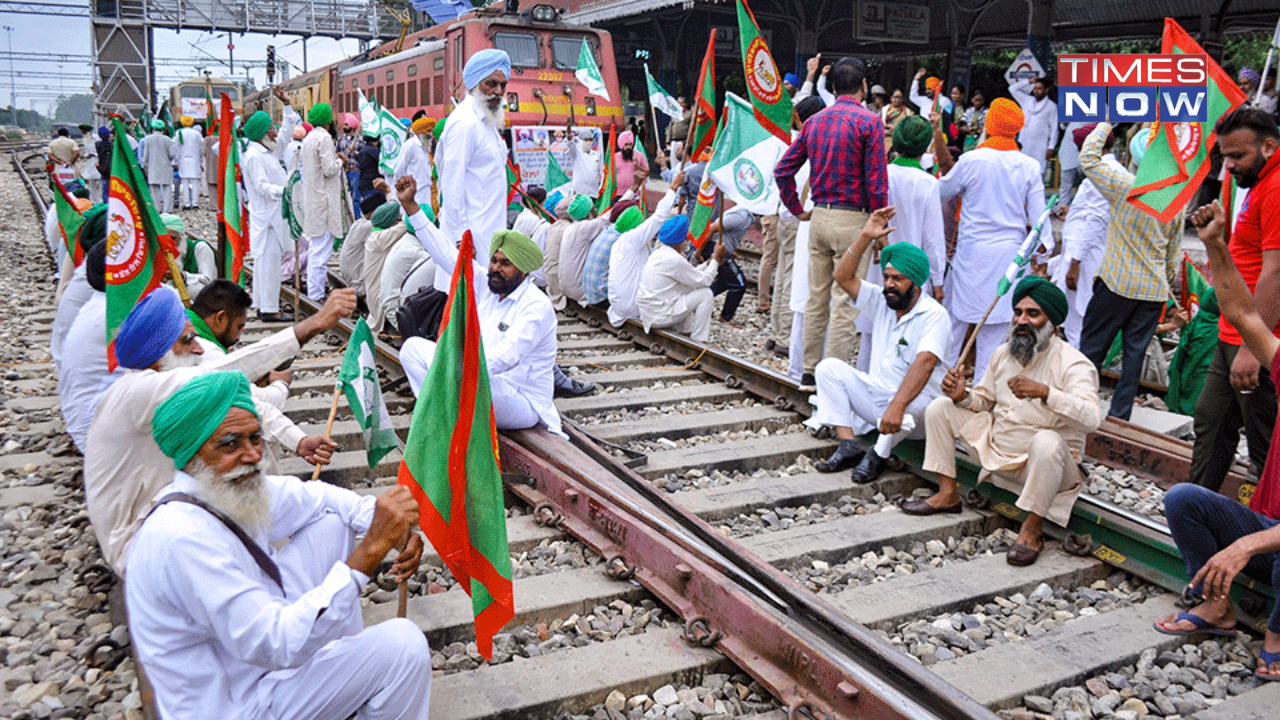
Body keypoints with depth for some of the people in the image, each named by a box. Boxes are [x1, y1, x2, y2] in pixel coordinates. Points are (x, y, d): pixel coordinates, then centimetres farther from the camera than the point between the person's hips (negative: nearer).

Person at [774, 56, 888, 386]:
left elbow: (783, 169, 11)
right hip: (852, 219, -6)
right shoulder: (869, 121, -7)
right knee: (845, 304, -1)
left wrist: (797, 209, 17)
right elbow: (876, 180, -10)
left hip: (820, 217, 6)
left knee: (816, 299, 13)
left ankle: (810, 371, 20)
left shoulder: (814, 121, 10)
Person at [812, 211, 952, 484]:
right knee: (828, 367, -9)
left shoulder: (934, 315, -16)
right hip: (875, 395, 7)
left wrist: (897, 406, -44)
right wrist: (865, 237, -10)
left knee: (910, 405, -41)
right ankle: (848, 447, -16)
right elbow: (843, 277, 1)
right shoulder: (881, 301, 6)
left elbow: (924, 363, -31)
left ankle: (878, 454, -12)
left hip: (916, 403, -6)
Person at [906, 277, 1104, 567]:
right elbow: (984, 400, 16)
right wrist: (963, 396, -8)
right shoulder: (1003, 353, 4)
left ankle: (1032, 528, -23)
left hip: (1047, 464, -7)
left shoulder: (1073, 364, -17)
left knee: (1047, 442, -41)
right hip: (995, 450, 7)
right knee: (940, 408, 2)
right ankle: (948, 494, 5)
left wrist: (1045, 392, -46)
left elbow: (1091, 418, -32)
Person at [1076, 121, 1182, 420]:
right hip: (1154, 289, 5)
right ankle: (1120, 416, 13)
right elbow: (1175, 251, 13)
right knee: (1135, 353, 8)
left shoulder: (1125, 186, -11)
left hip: (1118, 283, -5)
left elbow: (1088, 158, 0)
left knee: (1092, 346, 4)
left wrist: (1106, 123, 9)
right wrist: (1168, 282, 25)